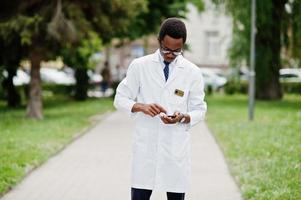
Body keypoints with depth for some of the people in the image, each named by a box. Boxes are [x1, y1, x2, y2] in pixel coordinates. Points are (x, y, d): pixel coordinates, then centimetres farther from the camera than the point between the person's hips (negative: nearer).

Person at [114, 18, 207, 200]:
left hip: (176, 147, 1)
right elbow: (120, 99, 4)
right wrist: (141, 107, -17)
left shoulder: (193, 72, 2)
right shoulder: (139, 66, 1)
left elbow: (200, 110, 7)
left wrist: (183, 117, -16)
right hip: (145, 146, 0)